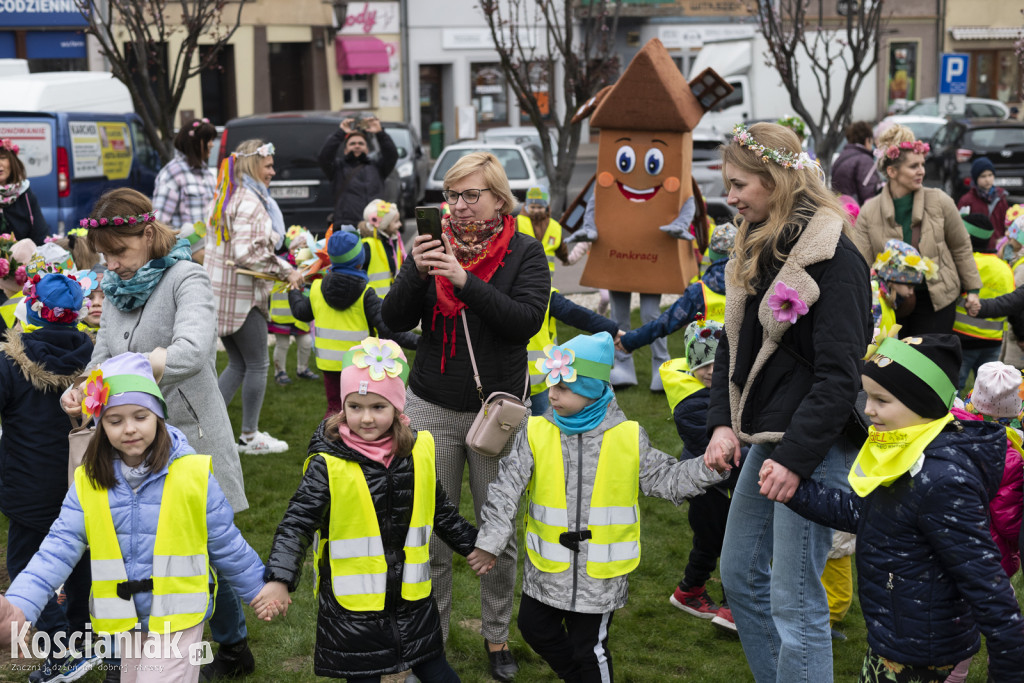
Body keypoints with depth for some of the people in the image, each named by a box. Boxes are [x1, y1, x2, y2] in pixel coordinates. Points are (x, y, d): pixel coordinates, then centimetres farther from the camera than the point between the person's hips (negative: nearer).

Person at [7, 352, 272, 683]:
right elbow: (60, 547, -9)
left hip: (178, 619, -4)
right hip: (126, 620, 4)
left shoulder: (191, 474, -11)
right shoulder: (89, 482, -4)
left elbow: (226, 544, -1)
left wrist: (260, 591, 7)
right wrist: (20, 604, -23)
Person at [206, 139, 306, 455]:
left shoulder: (226, 197, 14)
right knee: (257, 365, 4)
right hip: (241, 294, -9)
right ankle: (250, 436, 13)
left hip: (219, 292, 9)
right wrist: (287, 272, -19)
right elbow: (248, 252, -27)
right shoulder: (249, 201, -17)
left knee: (238, 365, 16)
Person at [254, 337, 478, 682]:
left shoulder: (418, 451, 0)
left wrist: (473, 545, 22)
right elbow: (297, 523, -16)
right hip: (352, 605, -3)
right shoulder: (329, 464, -14)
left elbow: (440, 512, 15)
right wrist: (280, 579, -28)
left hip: (411, 599, 4)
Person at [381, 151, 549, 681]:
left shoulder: (525, 253, -2)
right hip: (432, 409, 1)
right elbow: (394, 320, -1)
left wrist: (465, 282, -25)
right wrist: (416, 273, -19)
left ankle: (497, 636, 25)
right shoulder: (436, 246, 4)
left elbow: (527, 319, -16)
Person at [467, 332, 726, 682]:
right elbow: (506, 489, -8)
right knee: (535, 627, 17)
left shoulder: (628, 437, -8)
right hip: (547, 568, 3)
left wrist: (710, 466, -14)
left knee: (590, 646, 6)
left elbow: (665, 479, 1)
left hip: (601, 573, -3)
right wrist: (490, 541, -14)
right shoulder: (536, 433, -8)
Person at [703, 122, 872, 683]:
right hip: (766, 436, 9)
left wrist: (796, 457, -22)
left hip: (816, 444, -9)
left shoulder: (831, 255, -16)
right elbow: (733, 346, 15)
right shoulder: (754, 249, 10)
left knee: (795, 600, -5)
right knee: (740, 575, 17)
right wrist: (723, 422, 2)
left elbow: (838, 373, -20)